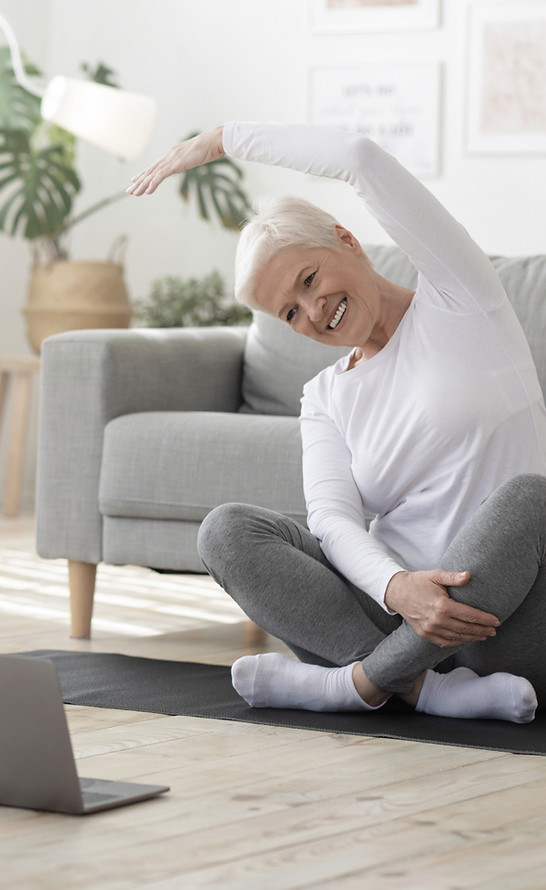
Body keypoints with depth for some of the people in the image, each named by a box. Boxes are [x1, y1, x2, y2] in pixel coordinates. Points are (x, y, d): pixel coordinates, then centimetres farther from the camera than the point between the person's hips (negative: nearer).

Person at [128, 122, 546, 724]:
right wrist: (397, 588, -27)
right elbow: (333, 521, -3)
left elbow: (361, 159, -7)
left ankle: (359, 680, -24)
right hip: (392, 610, 4)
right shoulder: (327, 397, 16)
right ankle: (424, 687, -28)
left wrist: (220, 140, 4)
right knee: (226, 530, -14)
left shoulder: (455, 302, 5)